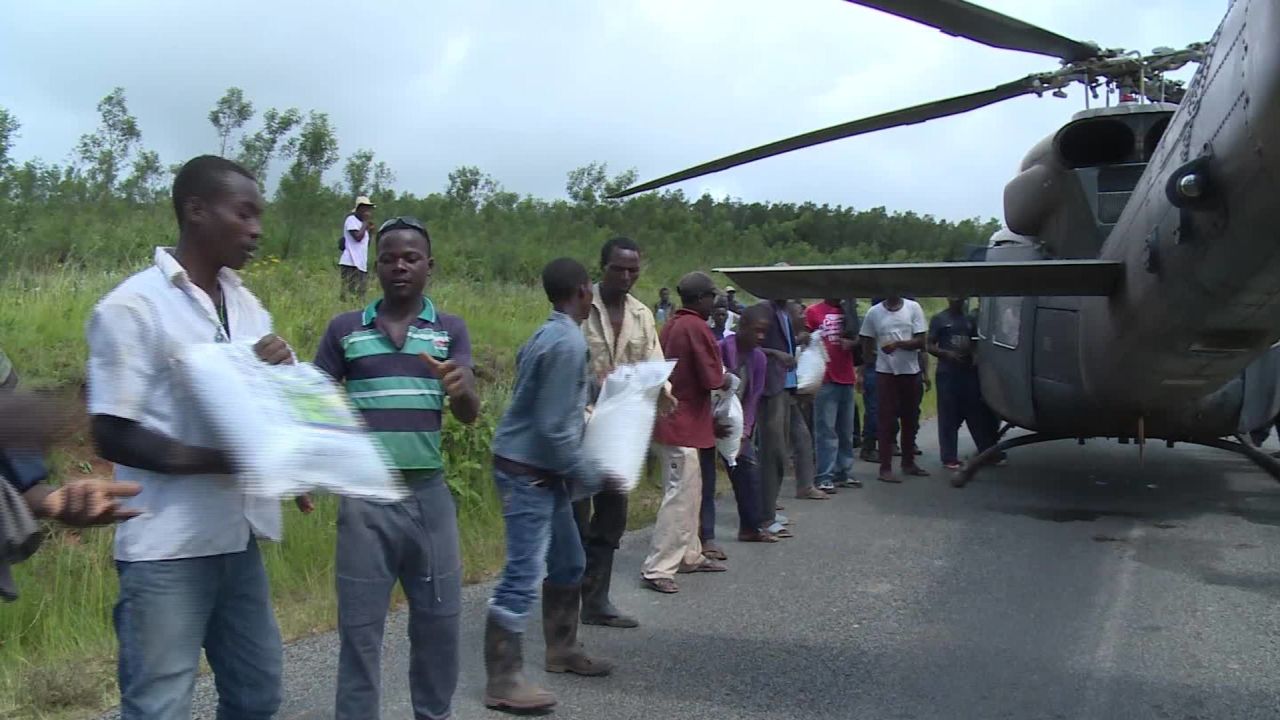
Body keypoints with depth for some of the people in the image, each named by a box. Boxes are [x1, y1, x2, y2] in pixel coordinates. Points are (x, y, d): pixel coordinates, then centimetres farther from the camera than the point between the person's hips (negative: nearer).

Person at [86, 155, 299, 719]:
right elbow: (112, 435, -13)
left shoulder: (247, 305, 10)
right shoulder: (133, 307, -10)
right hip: (167, 546, -7)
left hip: (238, 536, 7)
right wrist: (225, 461, -22)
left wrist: (283, 370, -7)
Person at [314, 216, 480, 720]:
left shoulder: (451, 330, 4)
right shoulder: (344, 329, 4)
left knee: (438, 621, 10)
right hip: (364, 496, -1)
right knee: (359, 626, 7)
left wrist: (460, 388, -29)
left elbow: (469, 415, -6)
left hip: (429, 494, 1)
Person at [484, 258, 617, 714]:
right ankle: (503, 683, -1)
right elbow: (554, 429, -23)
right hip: (528, 473, -10)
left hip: (543, 471, 10)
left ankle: (561, 650, 35)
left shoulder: (549, 334, 10)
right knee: (522, 578, -8)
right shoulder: (567, 342, -21)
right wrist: (592, 476, -13)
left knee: (568, 563, 20)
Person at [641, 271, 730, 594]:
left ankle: (690, 555, 28)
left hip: (671, 419, 10)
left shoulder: (672, 326, 11)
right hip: (682, 424, -10)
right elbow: (711, 378, -19)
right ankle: (657, 570, -5)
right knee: (681, 495, -6)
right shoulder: (696, 328, -16)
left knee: (691, 489, 18)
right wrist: (725, 380, 4)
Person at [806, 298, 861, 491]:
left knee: (846, 430, 10)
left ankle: (844, 473, 18)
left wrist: (851, 342, -7)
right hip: (825, 380, -6)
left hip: (846, 377, 6)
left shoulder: (847, 310, 14)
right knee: (826, 429, -6)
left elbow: (856, 338, 17)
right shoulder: (813, 312, -2)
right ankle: (825, 477, -4)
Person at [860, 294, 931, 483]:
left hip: (911, 371, 2)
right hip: (885, 372, -1)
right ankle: (885, 468, -2)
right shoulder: (874, 312, 1)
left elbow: (920, 342, -4)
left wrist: (898, 344, -17)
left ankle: (908, 462, 26)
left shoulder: (913, 308, 0)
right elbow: (868, 345, 8)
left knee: (910, 419, 12)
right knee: (886, 420, -3)